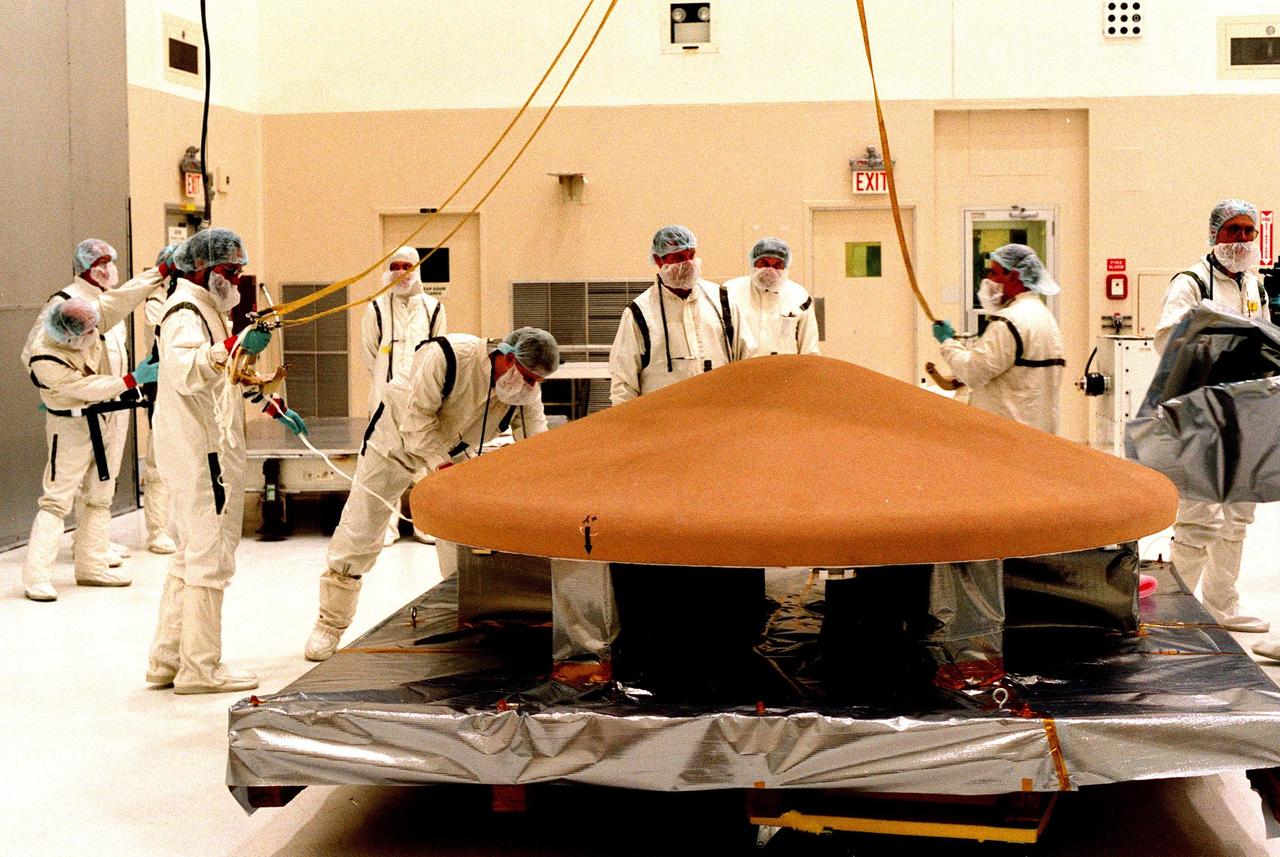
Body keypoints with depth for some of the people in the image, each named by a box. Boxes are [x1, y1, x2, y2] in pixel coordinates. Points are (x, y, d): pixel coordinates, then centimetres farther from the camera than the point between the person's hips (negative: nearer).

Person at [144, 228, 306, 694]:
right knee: (210, 558, -6)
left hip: (206, 453, 11)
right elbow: (183, 371, -34)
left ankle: (167, 658, 24)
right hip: (200, 452, -11)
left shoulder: (207, 310, 21)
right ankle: (201, 668, 0)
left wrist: (273, 406, 22)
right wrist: (233, 347, -49)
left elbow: (227, 382, 31)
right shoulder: (185, 311, -13)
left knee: (190, 556, 17)